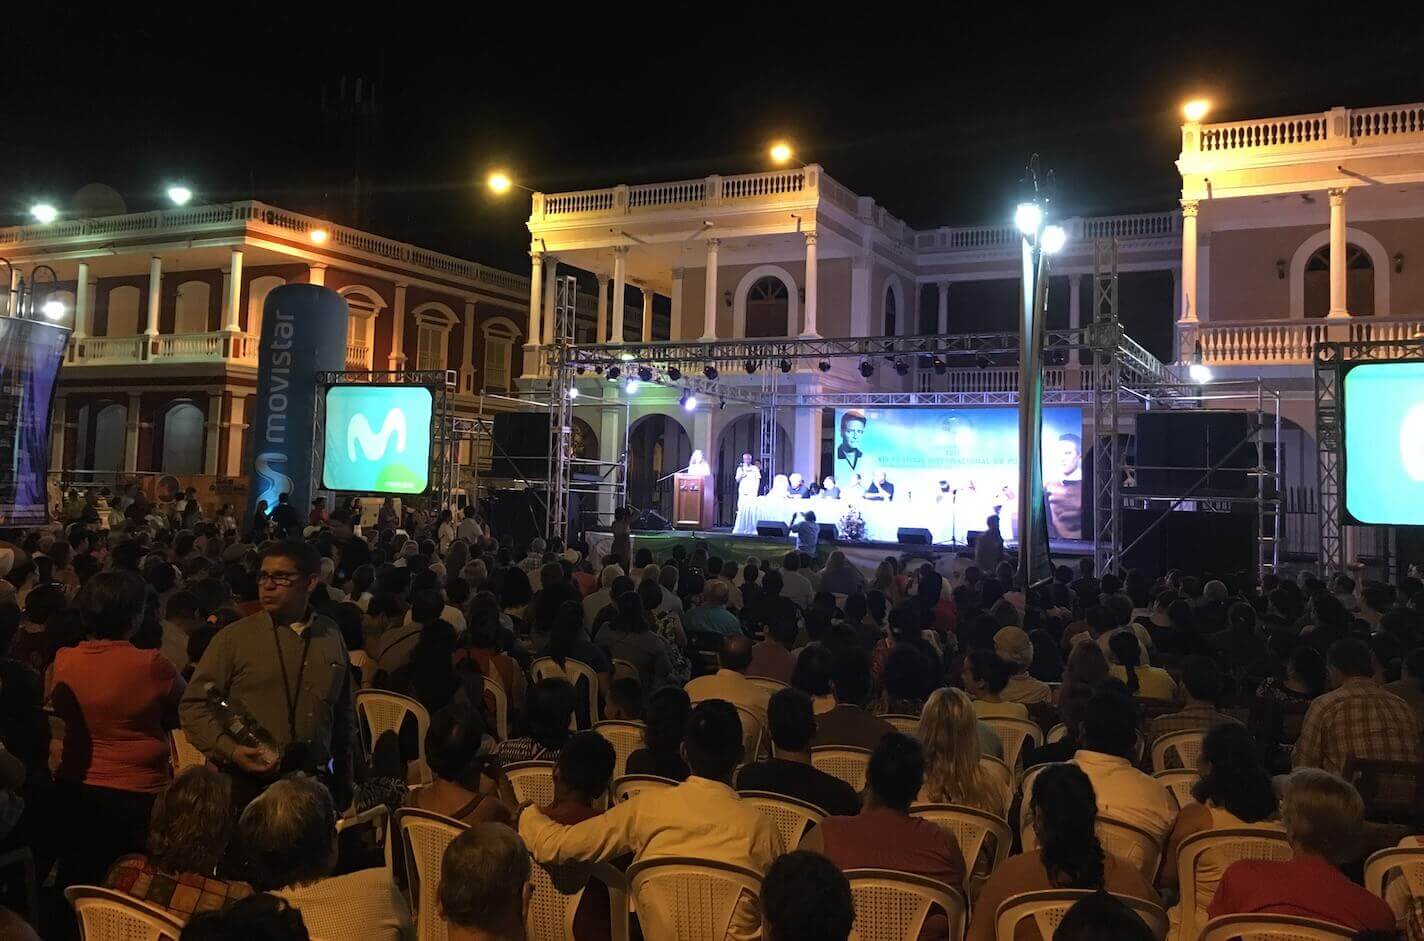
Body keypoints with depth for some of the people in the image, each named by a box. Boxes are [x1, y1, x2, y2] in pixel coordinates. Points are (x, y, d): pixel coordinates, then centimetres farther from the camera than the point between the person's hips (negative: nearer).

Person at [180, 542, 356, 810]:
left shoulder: (331, 635, 8)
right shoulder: (233, 638, -1)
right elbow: (194, 705, -2)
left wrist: (344, 782, 18)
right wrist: (230, 750, -16)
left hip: (315, 783, 2)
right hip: (249, 785, -2)